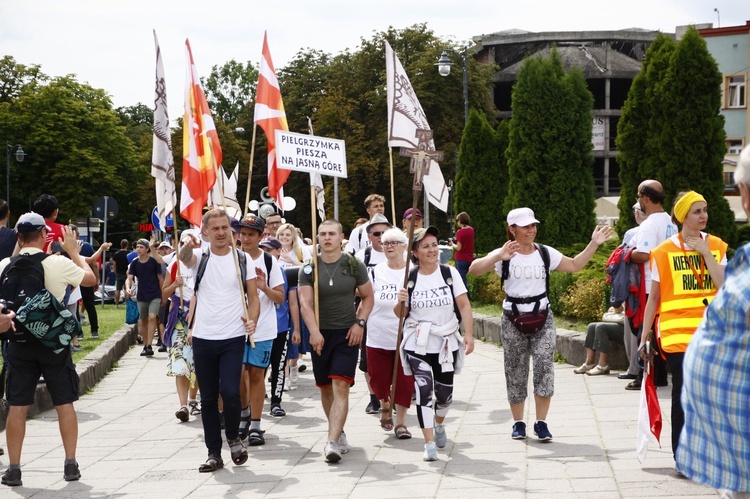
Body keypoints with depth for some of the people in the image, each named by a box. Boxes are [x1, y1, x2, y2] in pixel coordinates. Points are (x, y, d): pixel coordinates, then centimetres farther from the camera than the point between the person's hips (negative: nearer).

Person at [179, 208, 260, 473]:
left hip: (233, 338, -2)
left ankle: (233, 437, 12)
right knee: (208, 399, 6)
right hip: (203, 339, 2)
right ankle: (214, 453, 16)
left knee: (230, 391, -15)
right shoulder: (199, 257, 3)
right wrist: (187, 245, -45)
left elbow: (253, 297, 6)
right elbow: (184, 257, -21)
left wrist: (252, 320, -14)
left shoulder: (243, 260, 4)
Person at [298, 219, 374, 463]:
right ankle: (339, 432, 32)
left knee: (341, 387, -14)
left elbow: (368, 297, 9)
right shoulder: (309, 268, 0)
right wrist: (314, 331, -23)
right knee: (325, 388, 11)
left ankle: (332, 442, -20)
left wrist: (360, 322, -5)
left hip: (347, 334, -2)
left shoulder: (353, 265, 0)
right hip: (320, 334, 2)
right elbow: (305, 302, -10)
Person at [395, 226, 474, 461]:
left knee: (444, 391, 11)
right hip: (417, 345, -1)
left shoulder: (449, 273, -1)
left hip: (447, 343, 1)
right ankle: (429, 444, -12)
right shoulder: (410, 278, -1)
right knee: (423, 390, -14)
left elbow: (464, 305, -2)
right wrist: (400, 302, -16)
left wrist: (469, 334, -11)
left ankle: (439, 424, 43)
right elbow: (400, 314, 7)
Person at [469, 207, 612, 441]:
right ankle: (518, 423, 18)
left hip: (542, 317, 1)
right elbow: (474, 269, -16)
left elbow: (574, 265, 16)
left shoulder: (546, 253, 7)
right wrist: (499, 256, -31)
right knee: (515, 371, 4)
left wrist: (594, 244, 8)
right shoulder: (503, 256, -3)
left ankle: (541, 423, -7)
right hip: (513, 319, -1)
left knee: (544, 364, -13)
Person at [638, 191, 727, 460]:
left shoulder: (716, 246, 8)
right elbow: (654, 298, 5)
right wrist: (644, 338, 3)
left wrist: (706, 253, -9)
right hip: (678, 334, -2)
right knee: (684, 396, -3)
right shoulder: (665, 251, 1)